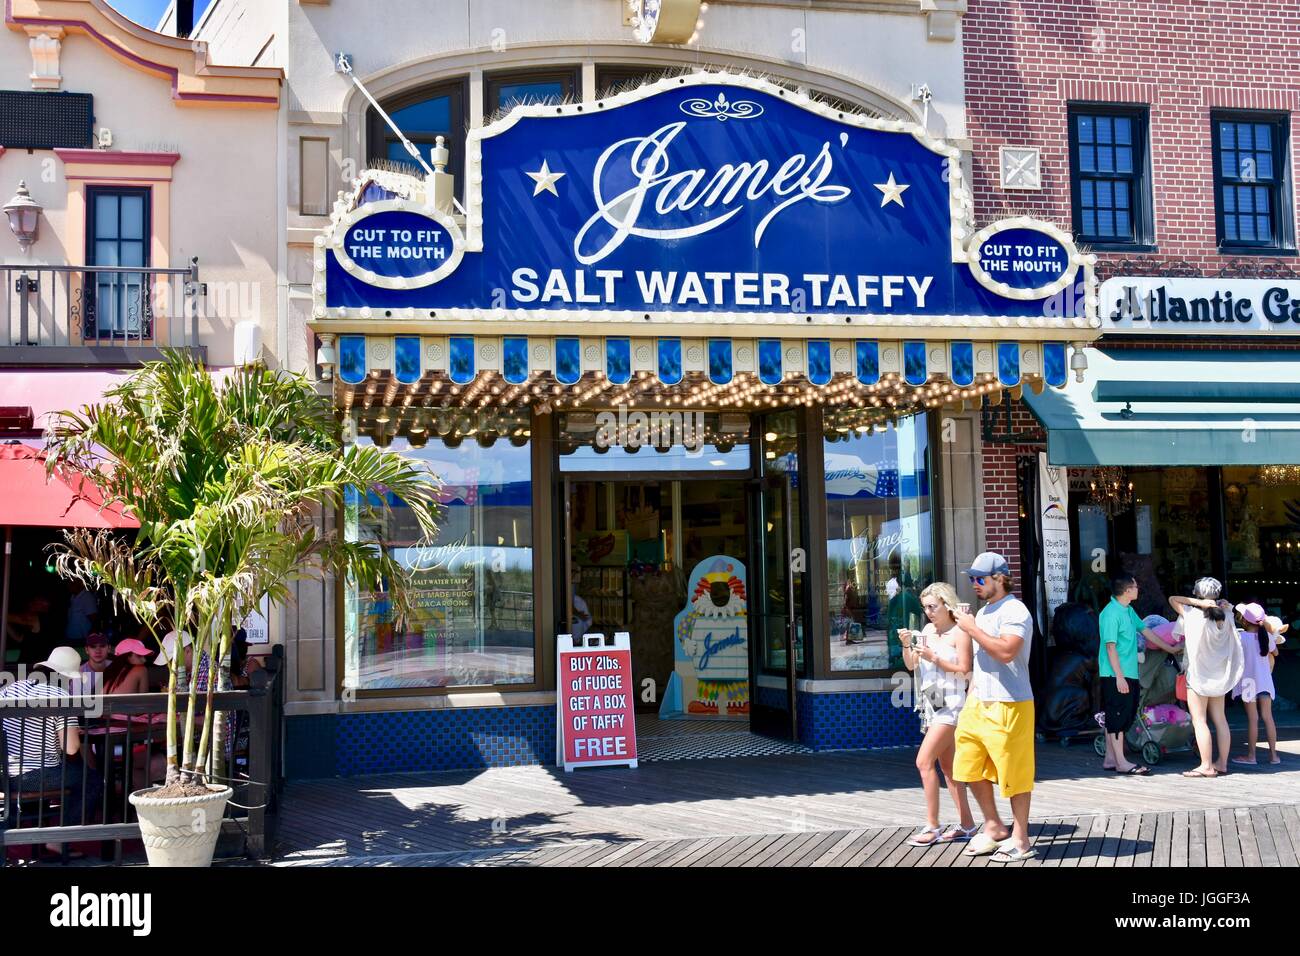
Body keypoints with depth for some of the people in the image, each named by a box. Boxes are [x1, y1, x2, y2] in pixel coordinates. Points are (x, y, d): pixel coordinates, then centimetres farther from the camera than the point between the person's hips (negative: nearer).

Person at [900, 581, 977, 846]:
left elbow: (964, 669, -14)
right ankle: (967, 825, 18)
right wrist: (906, 645, -7)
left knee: (924, 762, -13)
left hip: (950, 704, -8)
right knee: (947, 767, 11)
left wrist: (934, 658, -19)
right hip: (932, 704, 8)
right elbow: (911, 666, 11)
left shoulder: (959, 632, -10)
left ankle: (932, 827, -8)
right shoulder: (927, 631, 10)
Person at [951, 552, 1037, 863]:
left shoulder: (1015, 611, -13)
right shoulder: (983, 612, 16)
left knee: (1014, 775, 0)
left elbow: (1006, 651, -29)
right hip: (979, 705, 9)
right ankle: (994, 828, 26)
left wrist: (972, 628, -21)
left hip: (1008, 706, -9)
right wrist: (970, 698, 19)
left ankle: (1020, 840, 10)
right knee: (971, 768, 13)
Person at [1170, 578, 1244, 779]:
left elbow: (1173, 599, -8)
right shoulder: (1224, 617, 1)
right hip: (1219, 676, 6)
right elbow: (1228, 606, 24)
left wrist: (1199, 603, -16)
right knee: (1220, 719, 12)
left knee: (1199, 721, -5)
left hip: (1198, 676, -6)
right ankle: (1222, 764, 16)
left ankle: (1206, 766, -9)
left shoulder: (1195, 616, -16)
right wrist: (1215, 604, 3)